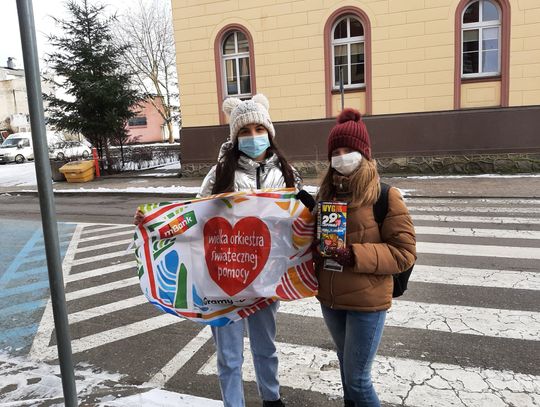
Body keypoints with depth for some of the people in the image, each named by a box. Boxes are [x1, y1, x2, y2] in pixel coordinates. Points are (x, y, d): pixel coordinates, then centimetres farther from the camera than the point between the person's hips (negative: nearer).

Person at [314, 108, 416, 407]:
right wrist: (315, 251, -6)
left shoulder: (385, 196, -13)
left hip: (367, 302, -6)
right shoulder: (326, 193, 4)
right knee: (347, 366, 24)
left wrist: (354, 255, -25)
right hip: (329, 299, 6)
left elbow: (404, 253, -14)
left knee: (357, 378, 4)